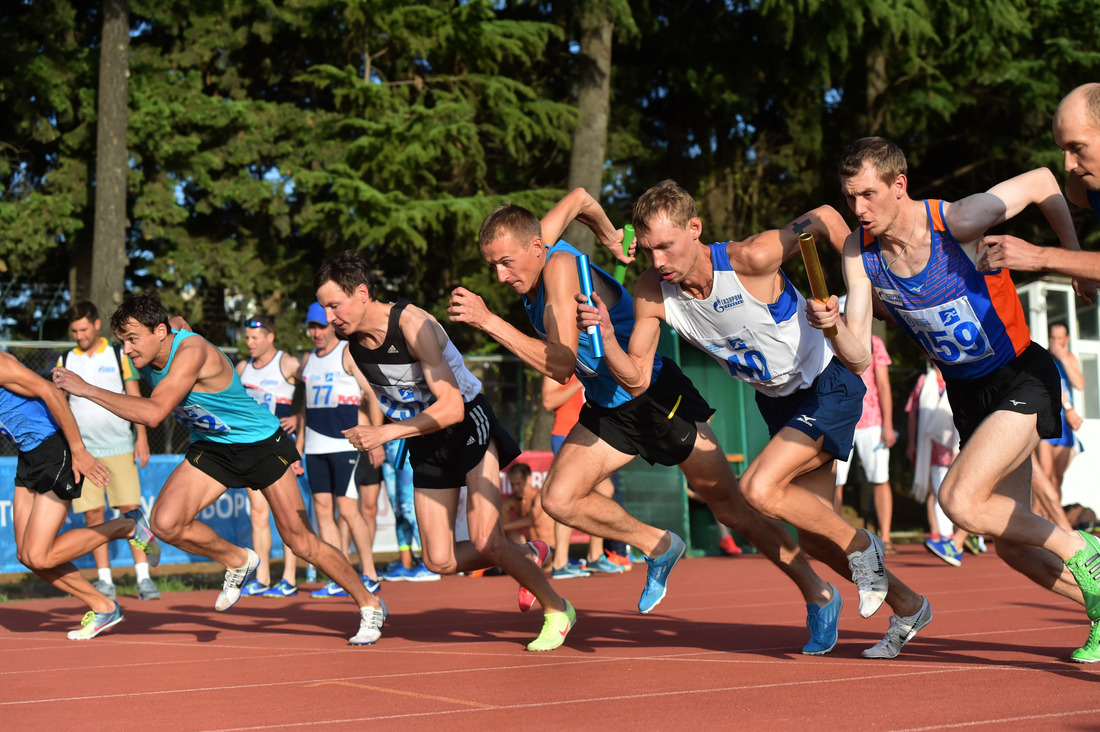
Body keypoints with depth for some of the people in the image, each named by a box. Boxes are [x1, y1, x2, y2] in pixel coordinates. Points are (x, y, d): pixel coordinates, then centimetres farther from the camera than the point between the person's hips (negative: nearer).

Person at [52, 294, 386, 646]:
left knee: (301, 542, -4)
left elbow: (154, 413, -42)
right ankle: (238, 561, 12)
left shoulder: (191, 351, -32)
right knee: (165, 523, -15)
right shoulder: (146, 357, -8)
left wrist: (87, 389, -40)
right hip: (210, 447, 7)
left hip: (261, 443, -7)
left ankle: (368, 604, 17)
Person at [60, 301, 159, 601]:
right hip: (82, 449, 2)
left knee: (131, 509, -7)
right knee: (93, 514, -1)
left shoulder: (119, 356, 5)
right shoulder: (65, 361, 10)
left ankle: (143, 577, -5)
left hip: (119, 447, -1)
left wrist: (142, 437, -3)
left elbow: (135, 398, 5)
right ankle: (104, 580, 5)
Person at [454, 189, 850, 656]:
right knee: (559, 500, -10)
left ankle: (818, 594, 18)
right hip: (607, 408, 8)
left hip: (660, 398, -8)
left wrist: (489, 322, -39)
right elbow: (579, 197, 13)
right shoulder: (534, 250, -5)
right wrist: (610, 238, 28)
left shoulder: (561, 266, -27)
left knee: (732, 509, 1)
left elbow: (562, 365, -35)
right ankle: (659, 548, 12)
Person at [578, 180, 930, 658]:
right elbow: (636, 378, -11)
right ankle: (907, 607, 32)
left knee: (759, 489, -24)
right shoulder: (652, 292, -14)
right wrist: (606, 335, -28)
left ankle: (861, 546, 2)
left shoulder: (750, 259, -30)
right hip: (777, 400, 7)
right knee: (815, 539, 10)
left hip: (830, 387, -7)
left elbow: (825, 219, -17)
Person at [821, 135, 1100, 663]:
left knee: (959, 501, -23)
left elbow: (1041, 181, -5)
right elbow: (858, 352, -10)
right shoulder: (859, 252, -7)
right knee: (1012, 546, 6)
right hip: (967, 395, 6)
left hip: (1022, 379, -6)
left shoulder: (959, 221, -21)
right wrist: (833, 326, -31)